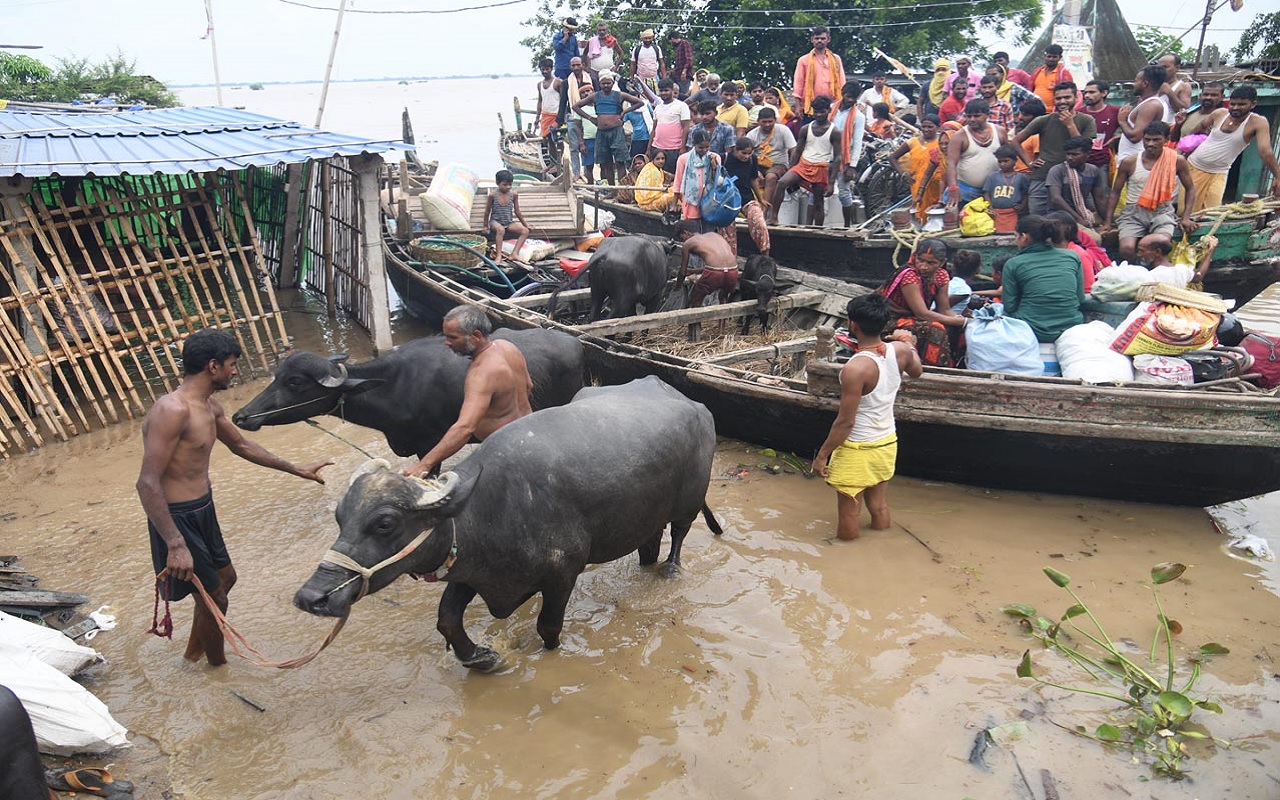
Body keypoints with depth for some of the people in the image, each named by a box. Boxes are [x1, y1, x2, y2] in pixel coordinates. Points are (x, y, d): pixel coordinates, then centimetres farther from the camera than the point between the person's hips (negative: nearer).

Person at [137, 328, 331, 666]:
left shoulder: (209, 406, 4)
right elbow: (148, 483, -28)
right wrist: (176, 545, -33)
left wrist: (296, 469, 24)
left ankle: (194, 650, 45)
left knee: (225, 577, 25)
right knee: (213, 596, 6)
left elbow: (241, 445, 21)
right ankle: (217, 664, 31)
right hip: (178, 517, -10)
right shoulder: (172, 410, -26)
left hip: (203, 511, 10)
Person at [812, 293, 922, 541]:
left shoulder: (855, 369, -29)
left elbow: (845, 422, -23)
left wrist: (822, 454, -12)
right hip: (887, 443, 7)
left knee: (849, 513, 10)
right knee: (880, 507, 20)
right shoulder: (900, 350, -8)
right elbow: (917, 372, 17)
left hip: (857, 449, -7)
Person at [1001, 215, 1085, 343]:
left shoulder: (1013, 264, -3)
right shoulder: (1072, 257, 6)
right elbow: (1081, 299, 9)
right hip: (1071, 328, 5)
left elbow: (1009, 307, -3)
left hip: (1032, 332, -5)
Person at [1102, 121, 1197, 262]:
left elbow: (1190, 189, 12)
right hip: (1133, 212, 0)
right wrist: (1107, 222, 2)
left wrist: (1186, 218, 1)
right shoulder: (1129, 163, 0)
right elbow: (1115, 192, 8)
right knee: (1126, 248, -27)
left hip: (1162, 212, 0)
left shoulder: (1177, 161, 1)